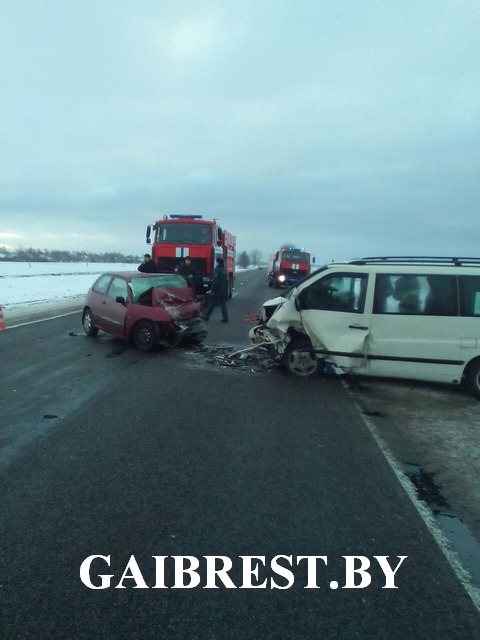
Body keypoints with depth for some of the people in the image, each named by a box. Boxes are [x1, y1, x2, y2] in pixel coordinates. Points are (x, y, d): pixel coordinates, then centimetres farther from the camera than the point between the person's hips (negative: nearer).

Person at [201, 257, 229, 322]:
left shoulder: (217, 270, -16)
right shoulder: (224, 271, 12)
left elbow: (215, 282, -22)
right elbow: (226, 282, 18)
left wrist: (212, 290, -18)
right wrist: (226, 291, 23)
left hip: (217, 291, -8)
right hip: (223, 291, 8)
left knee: (211, 304, 2)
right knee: (222, 304, 9)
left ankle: (206, 316, 11)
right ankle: (225, 318, 6)